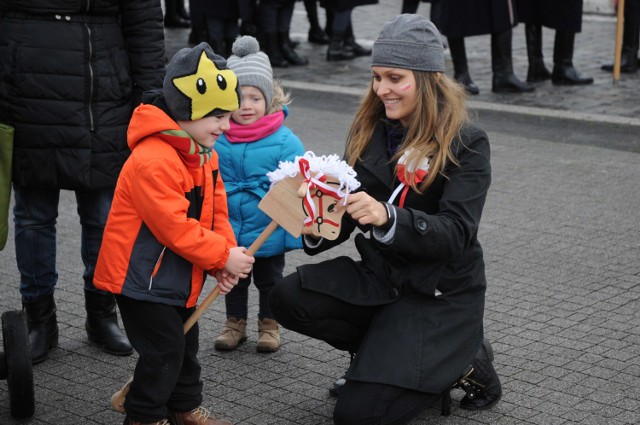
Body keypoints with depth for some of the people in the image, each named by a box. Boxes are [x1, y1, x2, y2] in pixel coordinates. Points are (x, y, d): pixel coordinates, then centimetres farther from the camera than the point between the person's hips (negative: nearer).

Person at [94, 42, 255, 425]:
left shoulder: (204, 155, 5)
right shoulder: (153, 160, -28)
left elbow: (216, 213, 7)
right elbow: (174, 226, -28)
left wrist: (226, 260, -8)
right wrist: (224, 256, -23)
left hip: (177, 277, 10)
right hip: (142, 275, -9)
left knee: (186, 343, 19)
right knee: (164, 348, -4)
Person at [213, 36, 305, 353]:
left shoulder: (284, 141, -17)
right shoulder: (216, 140, -10)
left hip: (269, 234, -2)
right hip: (229, 234, 2)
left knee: (269, 281, 19)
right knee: (233, 281, 20)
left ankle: (269, 323, 37)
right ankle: (235, 322, 38)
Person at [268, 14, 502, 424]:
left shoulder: (466, 143, -14)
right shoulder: (369, 129, 1)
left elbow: (455, 233, -23)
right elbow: (346, 212, 4)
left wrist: (388, 218, -41)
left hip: (440, 293, -5)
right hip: (379, 276, 6)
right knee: (288, 299, -20)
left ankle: (462, 360, 7)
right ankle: (388, 348, 2)